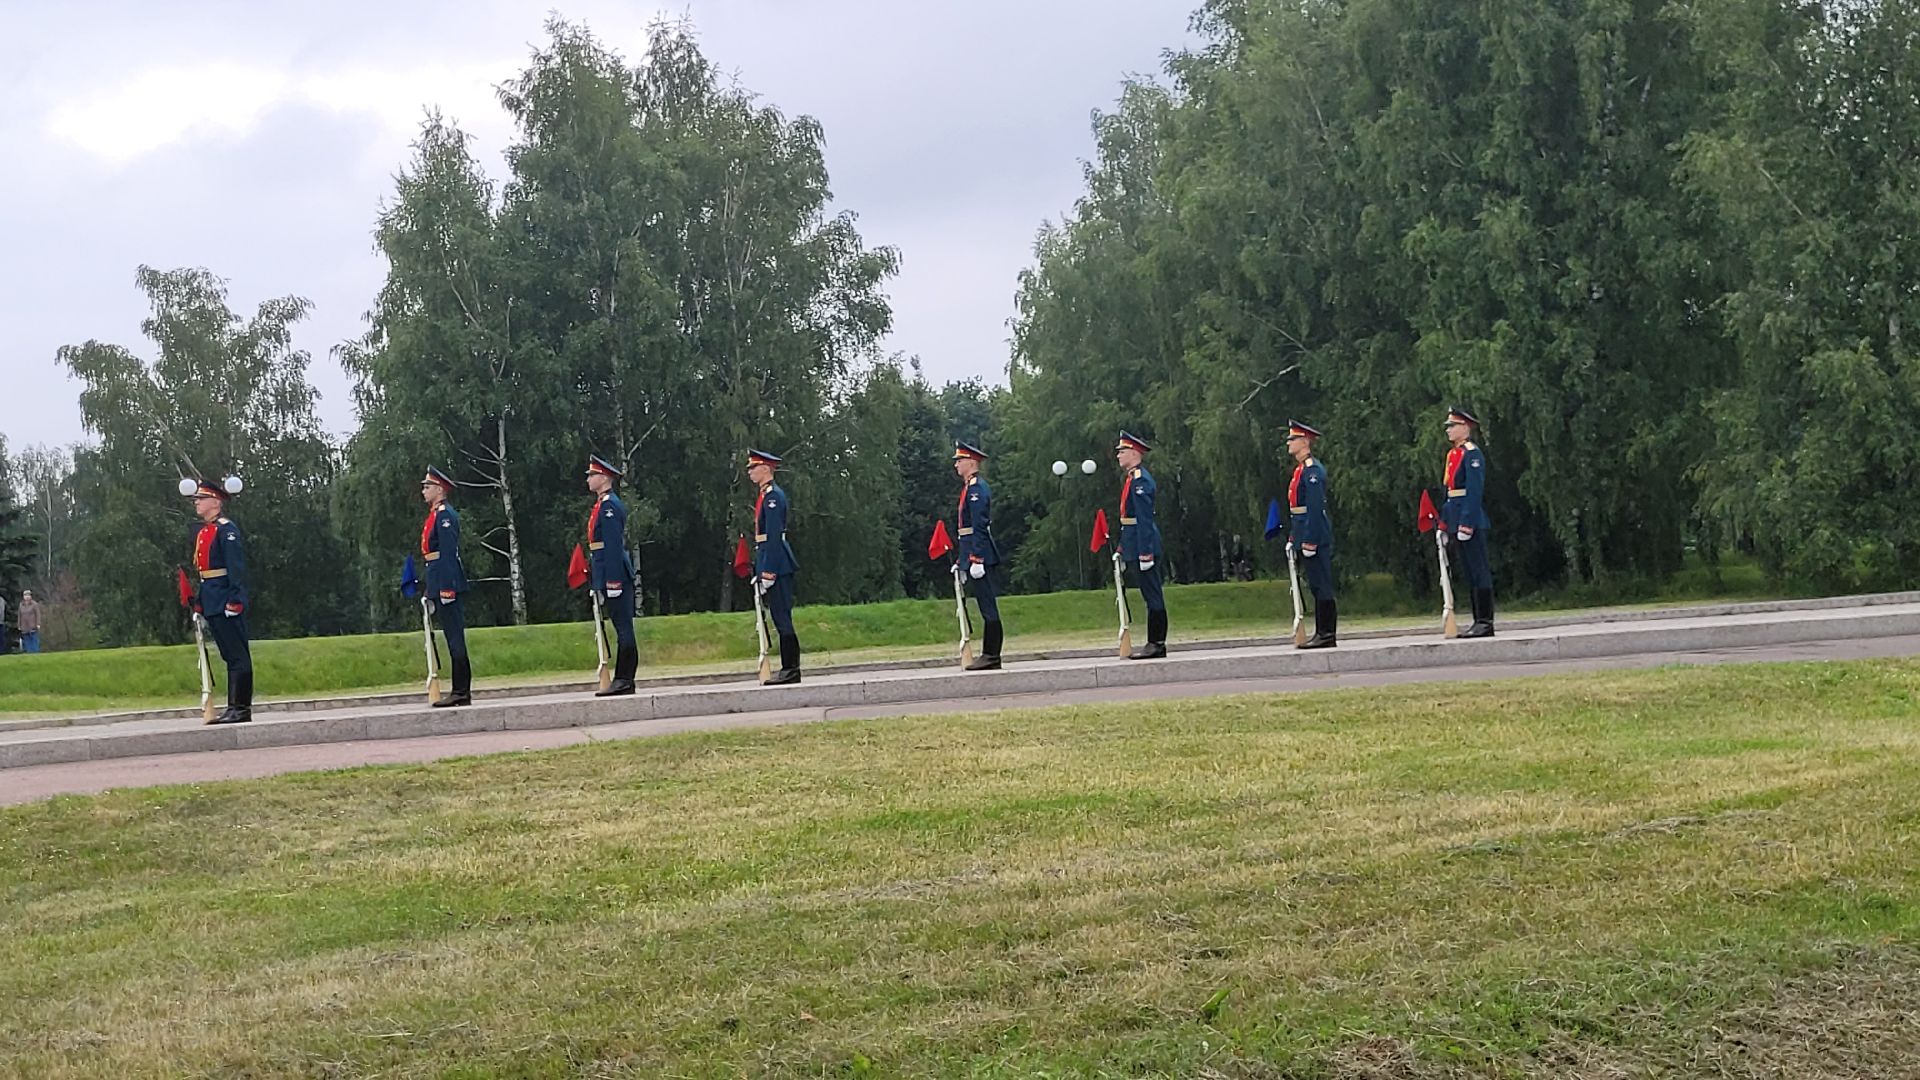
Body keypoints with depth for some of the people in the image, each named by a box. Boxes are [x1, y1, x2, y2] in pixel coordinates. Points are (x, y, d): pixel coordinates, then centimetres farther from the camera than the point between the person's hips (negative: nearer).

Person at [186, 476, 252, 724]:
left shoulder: (226, 530, -10)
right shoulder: (200, 532, 17)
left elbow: (236, 566, -16)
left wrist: (234, 600, -22)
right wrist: (199, 602, 17)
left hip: (226, 602, -9)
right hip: (212, 604, 9)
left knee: (237, 655, -6)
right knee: (230, 656, 11)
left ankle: (241, 708, -6)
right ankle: (235, 708, 14)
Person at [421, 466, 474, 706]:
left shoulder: (444, 515, -11)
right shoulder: (435, 516, 19)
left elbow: (448, 553, -18)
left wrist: (446, 588, -23)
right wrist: (431, 590, 22)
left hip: (447, 582, -10)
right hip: (440, 584, 10)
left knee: (455, 637, -8)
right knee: (453, 638, 10)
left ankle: (461, 691, -8)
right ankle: (461, 692, 13)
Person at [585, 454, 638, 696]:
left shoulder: (609, 506, -12)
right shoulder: (602, 505, 19)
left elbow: (613, 546, -19)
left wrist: (613, 582, -22)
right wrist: (599, 581, 22)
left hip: (614, 575, -10)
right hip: (606, 576, 10)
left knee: (623, 626, -8)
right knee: (621, 628, 10)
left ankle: (624, 680, -8)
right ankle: (622, 680, 12)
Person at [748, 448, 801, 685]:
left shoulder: (772, 496, -13)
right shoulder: (765, 495, 18)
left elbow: (773, 536, -19)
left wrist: (768, 572, -21)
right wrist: (761, 570, 21)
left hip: (776, 563, -10)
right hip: (778, 565, 10)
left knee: (782, 617, -8)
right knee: (781, 617, 10)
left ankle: (791, 670, -7)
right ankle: (789, 669, 13)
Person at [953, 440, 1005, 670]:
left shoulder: (977, 488, -12)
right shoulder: (969, 487, 19)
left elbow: (979, 526, -19)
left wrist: (976, 559, -23)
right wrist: (961, 561, 23)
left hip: (980, 554, -10)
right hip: (972, 553, 10)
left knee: (988, 605, -8)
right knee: (987, 607, 10)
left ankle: (991, 656, -7)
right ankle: (990, 655, 12)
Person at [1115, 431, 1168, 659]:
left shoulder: (1140, 480, -15)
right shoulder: (1132, 478, 16)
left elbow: (1144, 518, -20)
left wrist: (1145, 552, -23)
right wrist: (1123, 547, 23)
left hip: (1143, 544, -10)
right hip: (1136, 545, 10)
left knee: (1152, 595, -6)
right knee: (1151, 595, 11)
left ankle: (1156, 644, -4)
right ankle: (1155, 643, 15)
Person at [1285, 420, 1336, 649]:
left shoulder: (1312, 470, -13)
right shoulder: (1301, 468, 17)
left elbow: (1315, 507, -19)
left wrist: (1309, 541, -21)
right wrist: (1293, 538, 20)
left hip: (1314, 534, -10)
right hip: (1305, 534, 10)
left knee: (1321, 585, -7)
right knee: (1316, 586, 11)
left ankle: (1326, 634, -5)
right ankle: (1322, 633, 15)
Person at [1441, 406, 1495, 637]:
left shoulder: (1472, 454, -10)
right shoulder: (1452, 454, 17)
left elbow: (1474, 491, -17)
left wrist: (1466, 524, -22)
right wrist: (1444, 523, 18)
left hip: (1470, 520, -9)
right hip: (1458, 522, 9)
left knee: (1479, 572, -6)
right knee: (1471, 574, 11)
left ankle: (1486, 622, -5)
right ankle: (1479, 621, 14)